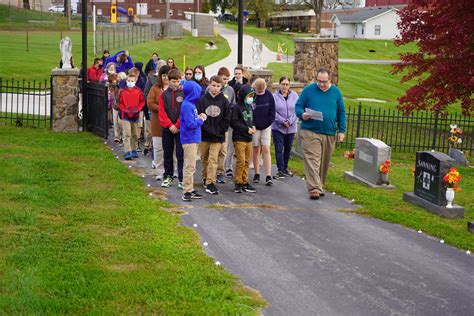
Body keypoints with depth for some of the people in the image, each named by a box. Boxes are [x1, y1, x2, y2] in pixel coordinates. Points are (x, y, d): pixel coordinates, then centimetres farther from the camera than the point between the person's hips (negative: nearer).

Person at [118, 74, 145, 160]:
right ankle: (127, 152, -13)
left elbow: (142, 102, 3)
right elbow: (120, 103, 2)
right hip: (125, 116, -2)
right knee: (127, 134, -10)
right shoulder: (123, 91, -1)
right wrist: (124, 110, -13)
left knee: (134, 134, 12)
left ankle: (134, 150, 26)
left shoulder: (138, 91, 1)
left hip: (135, 115, 2)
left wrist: (138, 109, -11)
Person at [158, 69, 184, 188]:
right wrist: (169, 125, -9)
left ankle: (182, 179, 1)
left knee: (181, 154, -3)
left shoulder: (184, 93, -1)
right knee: (167, 153, 10)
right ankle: (168, 177, 20)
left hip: (181, 128, -2)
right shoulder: (164, 94, 5)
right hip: (167, 129, 3)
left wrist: (177, 126, -10)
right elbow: (161, 112, 1)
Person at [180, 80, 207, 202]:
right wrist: (201, 120, -6)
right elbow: (190, 124, -21)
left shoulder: (191, 104, 11)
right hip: (189, 140, -9)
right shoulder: (187, 106, -17)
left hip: (193, 139, 9)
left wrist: (199, 118, -2)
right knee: (190, 166, -6)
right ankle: (186, 191, -1)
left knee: (191, 166, 14)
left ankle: (190, 189, 22)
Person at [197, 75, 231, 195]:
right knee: (204, 158, 14)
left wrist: (219, 131, -7)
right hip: (203, 135, 1)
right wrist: (206, 129, -12)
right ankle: (205, 178, 33)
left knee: (213, 159, -7)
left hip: (218, 136, -1)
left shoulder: (224, 101, 0)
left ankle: (210, 183, -7)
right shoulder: (202, 99, -3)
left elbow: (227, 119, 1)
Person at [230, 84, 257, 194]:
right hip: (239, 138, -7)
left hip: (248, 138, 7)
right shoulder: (237, 107, -10)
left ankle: (244, 182, 17)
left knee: (247, 162, 10)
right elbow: (234, 123, -15)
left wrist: (252, 126, 2)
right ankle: (238, 183, 1)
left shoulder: (250, 107, 13)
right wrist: (247, 129, -17)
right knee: (241, 161, -9)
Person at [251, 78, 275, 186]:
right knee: (256, 149, 7)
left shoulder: (269, 95, -6)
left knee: (266, 149, -4)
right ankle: (257, 174, 19)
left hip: (266, 126, 1)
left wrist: (268, 122, -5)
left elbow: (272, 110, 2)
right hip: (254, 127, -1)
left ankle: (268, 176, -7)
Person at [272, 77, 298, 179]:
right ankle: (281, 170, -4)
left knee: (288, 148, 13)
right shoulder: (274, 96, -5)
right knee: (279, 149, -6)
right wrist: (283, 121, -15)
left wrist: (290, 121, -13)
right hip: (278, 127, -3)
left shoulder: (294, 96, 1)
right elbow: (273, 112, -9)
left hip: (291, 127, 3)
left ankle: (285, 168, 28)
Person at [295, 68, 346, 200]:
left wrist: (341, 130, 7)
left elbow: (341, 113, 13)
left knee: (324, 162, 10)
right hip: (310, 133, -3)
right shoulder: (308, 90, 1)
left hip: (330, 134, 3)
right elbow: (298, 106, 5)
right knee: (312, 160, -12)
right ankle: (314, 188, -15)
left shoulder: (336, 92, 9)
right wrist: (302, 114, -17)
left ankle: (320, 186, 24)